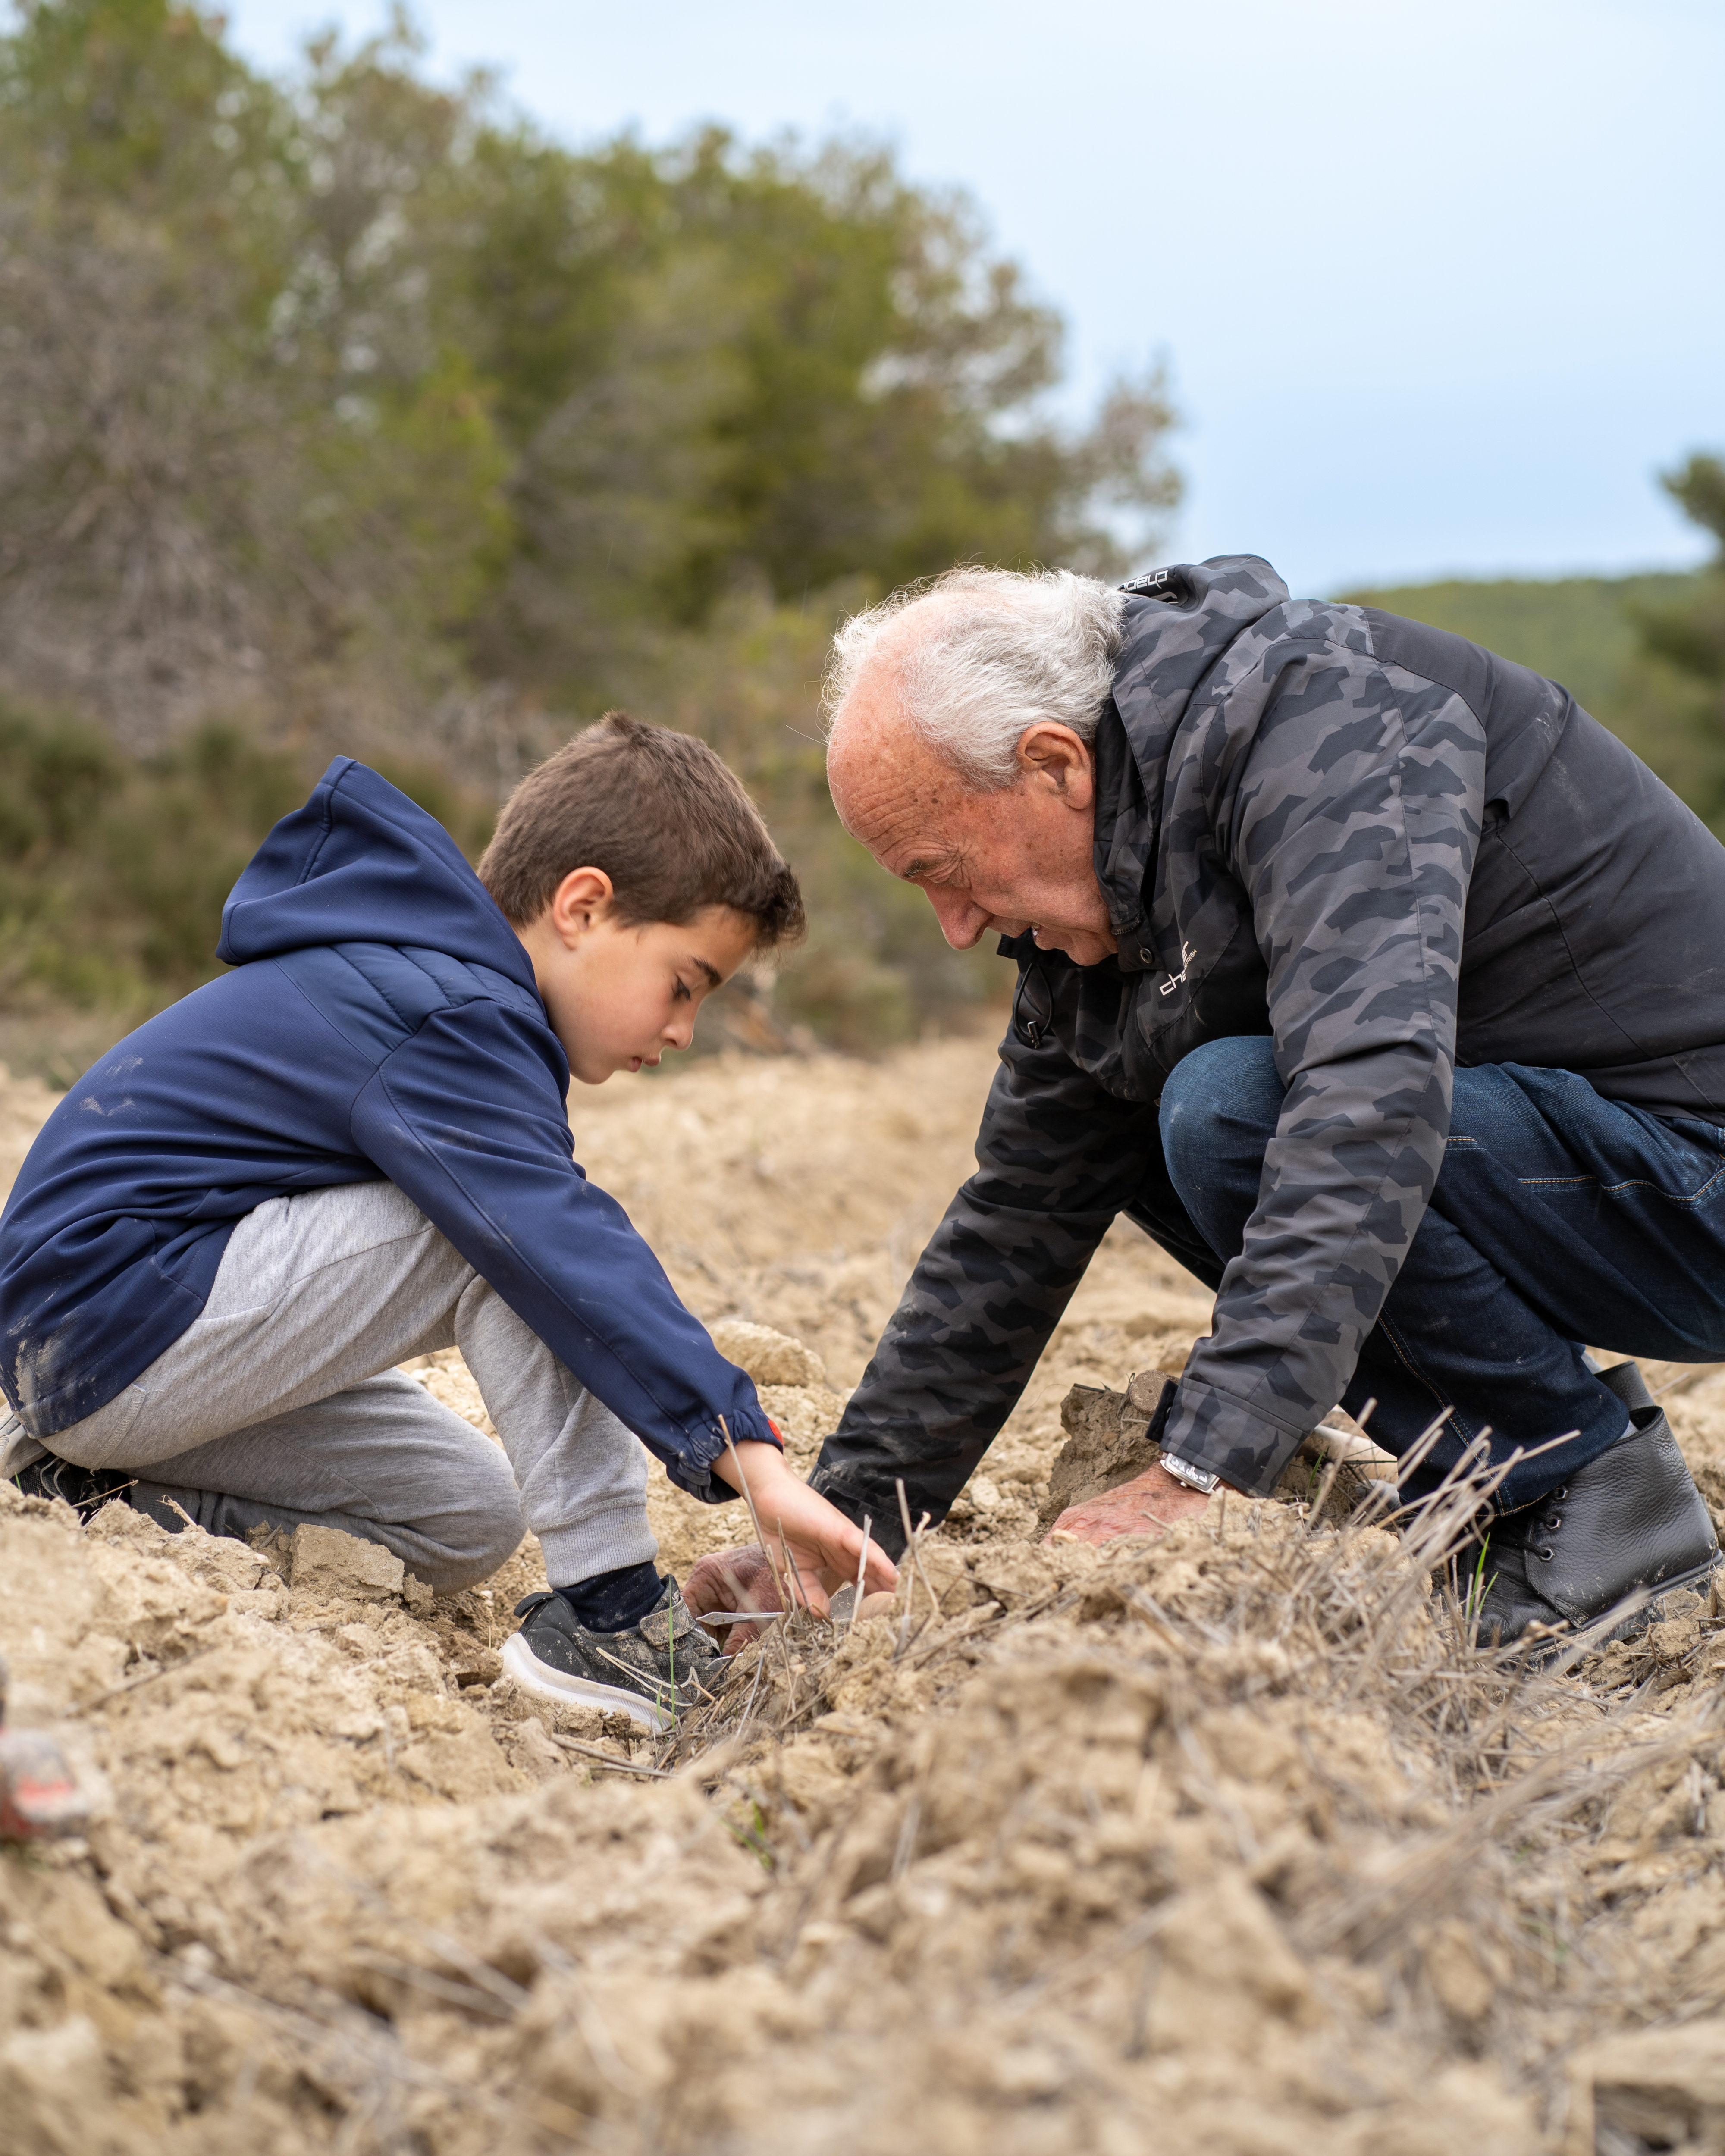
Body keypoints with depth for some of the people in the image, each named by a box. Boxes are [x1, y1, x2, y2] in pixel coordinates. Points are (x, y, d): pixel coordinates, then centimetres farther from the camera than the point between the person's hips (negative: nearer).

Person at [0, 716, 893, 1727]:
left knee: (469, 1519, 16)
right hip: (108, 1329, -11)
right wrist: (750, 1456, -35)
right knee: (505, 1226, -22)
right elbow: (565, 1247, -31)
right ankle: (603, 1614, -19)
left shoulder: (411, 972, 12)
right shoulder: (446, 1020, -21)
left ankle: (124, 1503, 9)